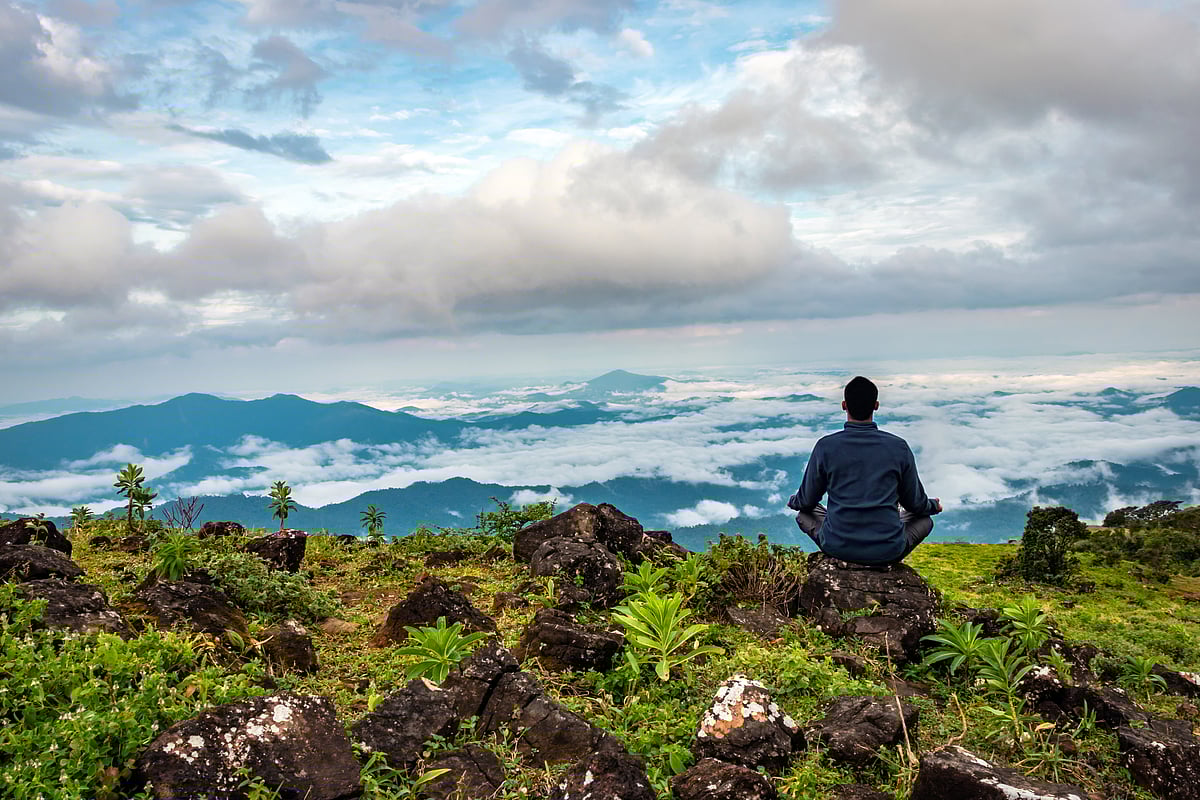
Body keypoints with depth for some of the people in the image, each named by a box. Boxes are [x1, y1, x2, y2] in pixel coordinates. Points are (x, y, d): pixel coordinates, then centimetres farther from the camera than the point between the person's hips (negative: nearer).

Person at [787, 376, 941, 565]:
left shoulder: (825, 446, -7)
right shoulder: (899, 447, -5)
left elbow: (807, 501, 6)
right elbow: (914, 502, 8)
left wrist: (793, 501, 31)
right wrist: (933, 506, 33)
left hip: (838, 548, 0)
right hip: (888, 552, 1)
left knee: (803, 513, 28)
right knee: (925, 520, 28)